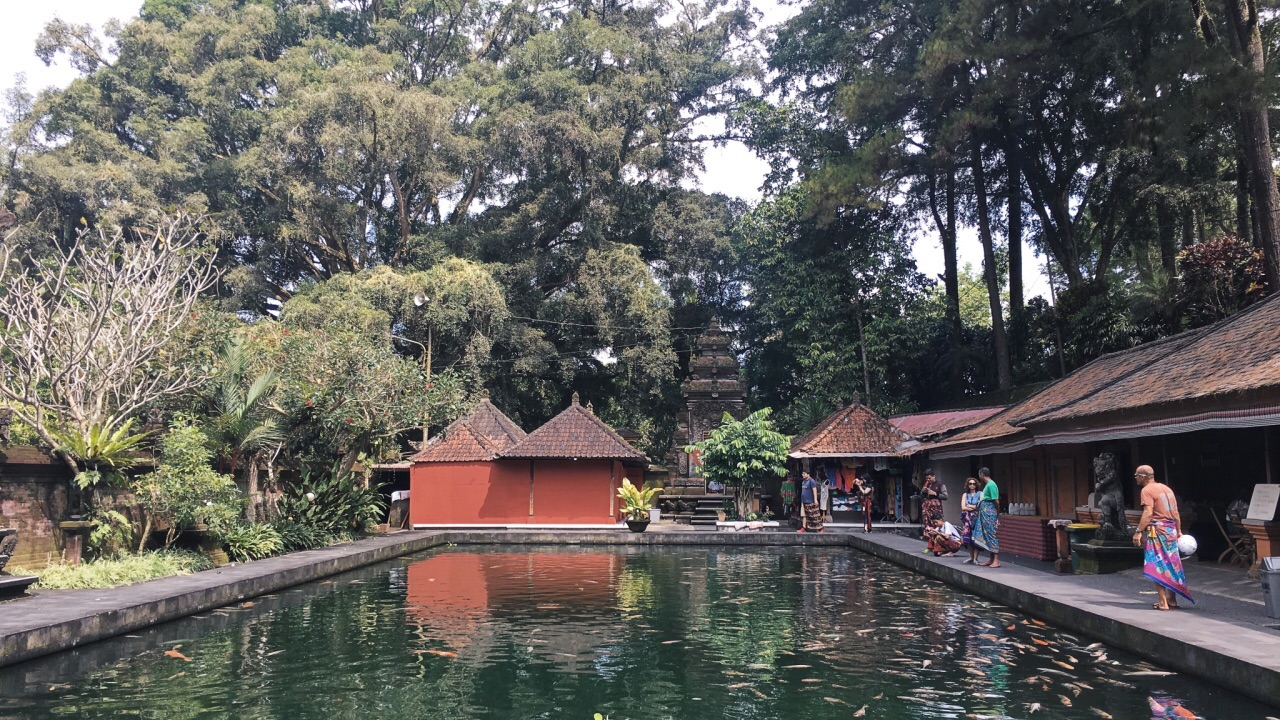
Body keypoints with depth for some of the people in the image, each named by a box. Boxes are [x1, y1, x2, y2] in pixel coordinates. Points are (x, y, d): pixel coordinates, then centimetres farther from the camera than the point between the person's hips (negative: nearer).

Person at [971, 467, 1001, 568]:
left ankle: (996, 561, -4)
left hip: (990, 514, -10)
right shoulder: (987, 485, 15)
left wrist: (997, 514, -9)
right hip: (985, 514, 10)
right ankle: (991, 560, 16)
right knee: (987, 536, 11)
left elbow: (996, 501, -17)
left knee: (992, 536, -7)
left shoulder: (991, 485, -15)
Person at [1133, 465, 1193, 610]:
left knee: (1157, 567, -2)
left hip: (1157, 530, -8)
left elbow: (1148, 513, -20)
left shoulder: (1147, 490, -10)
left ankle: (1163, 602, -3)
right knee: (1170, 565, 15)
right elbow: (1176, 512, 16)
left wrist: (1138, 531, -21)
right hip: (1171, 530, 8)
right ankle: (1172, 600, 21)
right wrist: (1179, 531, 22)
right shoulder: (1166, 488, 14)